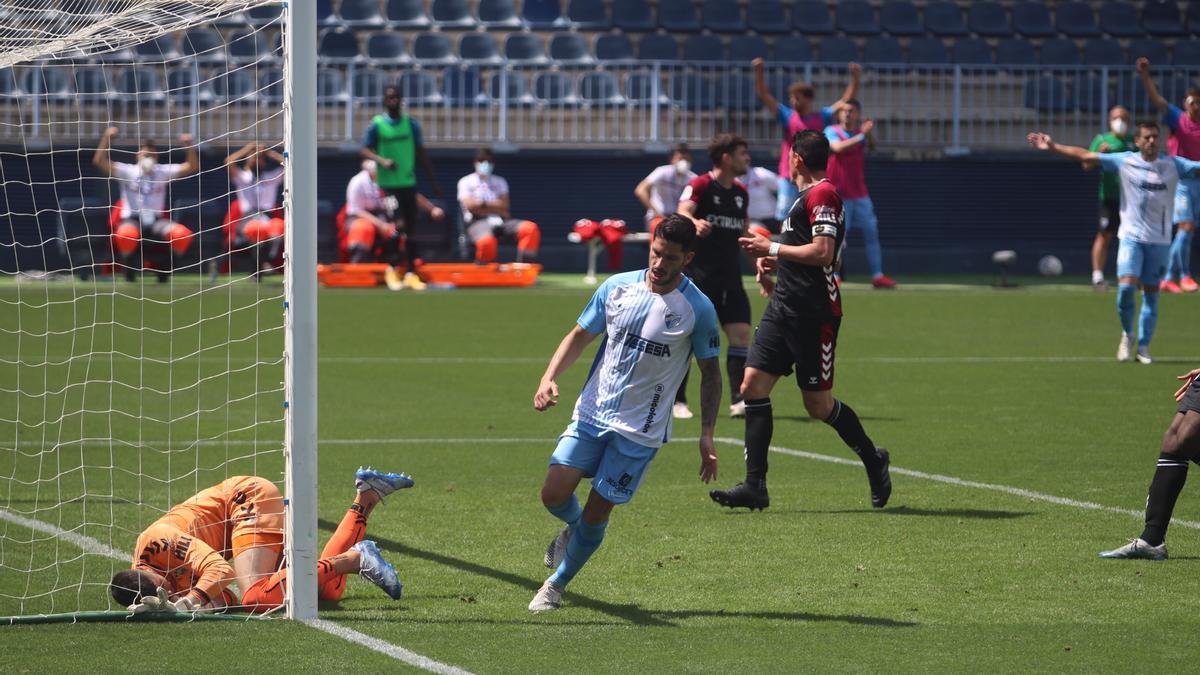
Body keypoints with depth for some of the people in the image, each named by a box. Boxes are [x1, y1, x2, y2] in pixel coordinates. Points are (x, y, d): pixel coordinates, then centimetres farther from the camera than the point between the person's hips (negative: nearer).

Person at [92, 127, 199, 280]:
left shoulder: (163, 172, 6)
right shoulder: (127, 172, -1)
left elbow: (193, 167, 1)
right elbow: (99, 161, -12)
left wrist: (190, 146, -15)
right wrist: (107, 138, -23)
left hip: (156, 221, 3)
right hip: (131, 221, -3)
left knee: (183, 234, -26)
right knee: (127, 234, -40)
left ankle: (165, 270, 0)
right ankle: (128, 269, -10)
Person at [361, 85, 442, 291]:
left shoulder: (410, 124, 7)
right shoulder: (377, 124, -2)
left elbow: (421, 152, 12)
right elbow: (364, 150, -2)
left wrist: (433, 181, 10)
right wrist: (382, 161, -22)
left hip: (408, 182, 3)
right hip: (387, 184, -3)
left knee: (410, 228, 2)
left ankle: (411, 273, 6)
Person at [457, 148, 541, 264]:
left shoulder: (500, 182, 24)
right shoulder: (466, 182, 13)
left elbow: (504, 206, 8)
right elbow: (470, 205, -5)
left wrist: (483, 203, -2)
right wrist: (495, 206, -1)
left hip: (499, 220, 5)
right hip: (477, 222, -5)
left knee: (530, 228, -24)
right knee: (487, 241, -42)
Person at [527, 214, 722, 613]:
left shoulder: (697, 309, -9)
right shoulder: (617, 287, -1)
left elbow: (710, 372, 1)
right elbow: (580, 336, 10)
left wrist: (707, 437, -5)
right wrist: (549, 378, -7)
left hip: (640, 430, -3)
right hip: (591, 413, 3)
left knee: (596, 514, -2)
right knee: (554, 494, -9)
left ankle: (556, 586, 19)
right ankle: (574, 527, 28)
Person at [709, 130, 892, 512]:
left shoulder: (822, 194, -12)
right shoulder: (807, 197, 19)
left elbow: (823, 252, -21)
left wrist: (772, 249, -13)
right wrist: (773, 263, 16)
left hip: (814, 314, -10)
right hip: (783, 308, 10)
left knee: (818, 405, -1)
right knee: (753, 386, -2)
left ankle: (873, 460, 22)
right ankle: (755, 486, -2)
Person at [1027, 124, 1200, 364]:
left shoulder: (1173, 165, 1)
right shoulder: (1124, 162, -1)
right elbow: (1086, 156, 0)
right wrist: (1053, 147, -2)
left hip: (1159, 240, 1)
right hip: (1131, 236, -1)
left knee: (1151, 294, 4)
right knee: (1126, 286, -16)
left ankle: (1143, 347, 14)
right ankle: (1127, 334, 9)